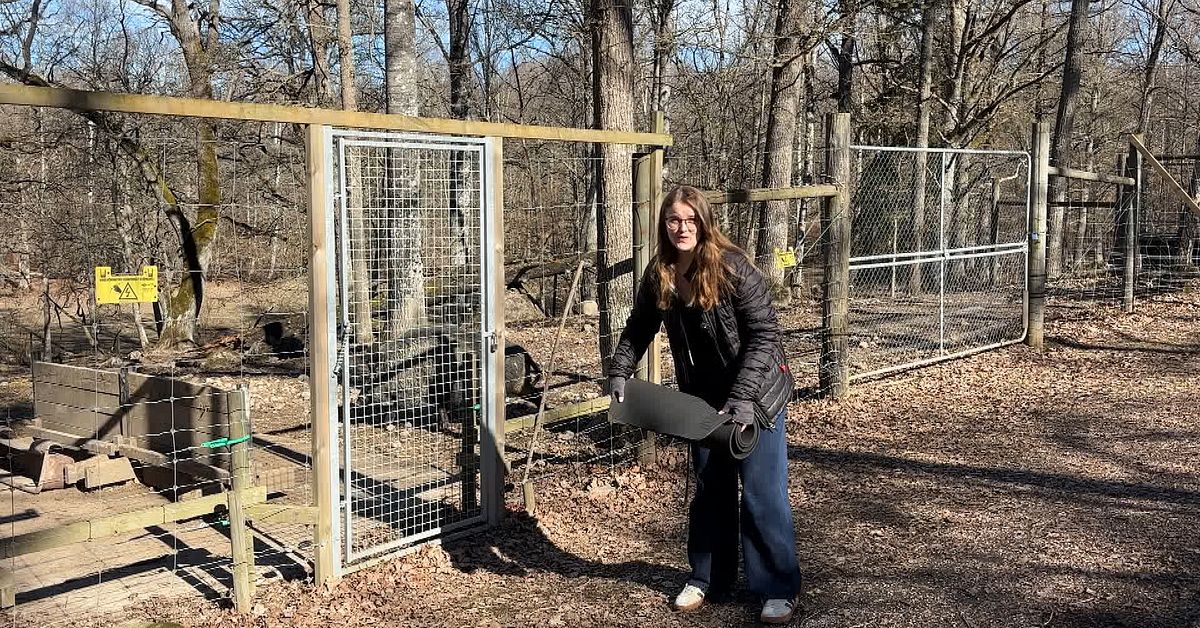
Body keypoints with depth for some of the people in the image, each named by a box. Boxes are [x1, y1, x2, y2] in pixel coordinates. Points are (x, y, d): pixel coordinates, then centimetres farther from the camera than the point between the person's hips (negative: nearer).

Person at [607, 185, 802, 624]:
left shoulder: (732, 267, -22)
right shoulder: (658, 275, -6)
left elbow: (764, 334, -22)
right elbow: (637, 329, 10)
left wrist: (743, 397, -29)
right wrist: (619, 372, -4)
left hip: (755, 394, -5)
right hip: (704, 398, 5)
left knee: (762, 494, -2)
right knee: (710, 490, 15)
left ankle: (780, 589, 13)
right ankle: (708, 577, 30)